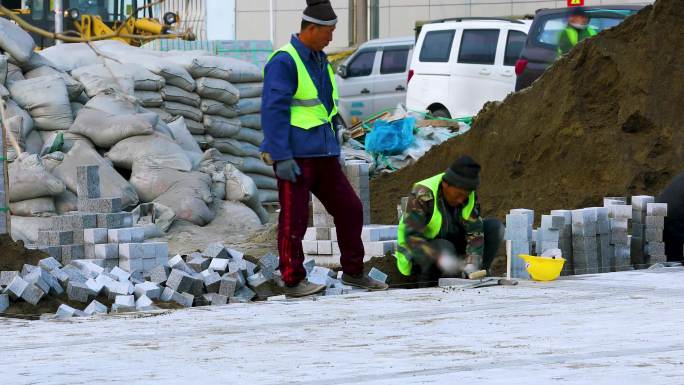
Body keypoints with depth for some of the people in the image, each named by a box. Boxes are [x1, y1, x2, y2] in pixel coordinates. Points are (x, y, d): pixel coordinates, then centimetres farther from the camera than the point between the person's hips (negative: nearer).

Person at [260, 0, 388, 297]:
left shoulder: (320, 61, 16)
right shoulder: (284, 61, -12)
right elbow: (273, 111, -18)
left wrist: (335, 147, 22)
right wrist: (281, 158, -22)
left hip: (323, 155, 9)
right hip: (295, 157, -9)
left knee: (349, 209, 9)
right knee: (294, 219, -3)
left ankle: (353, 272, 19)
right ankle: (293, 281, 5)